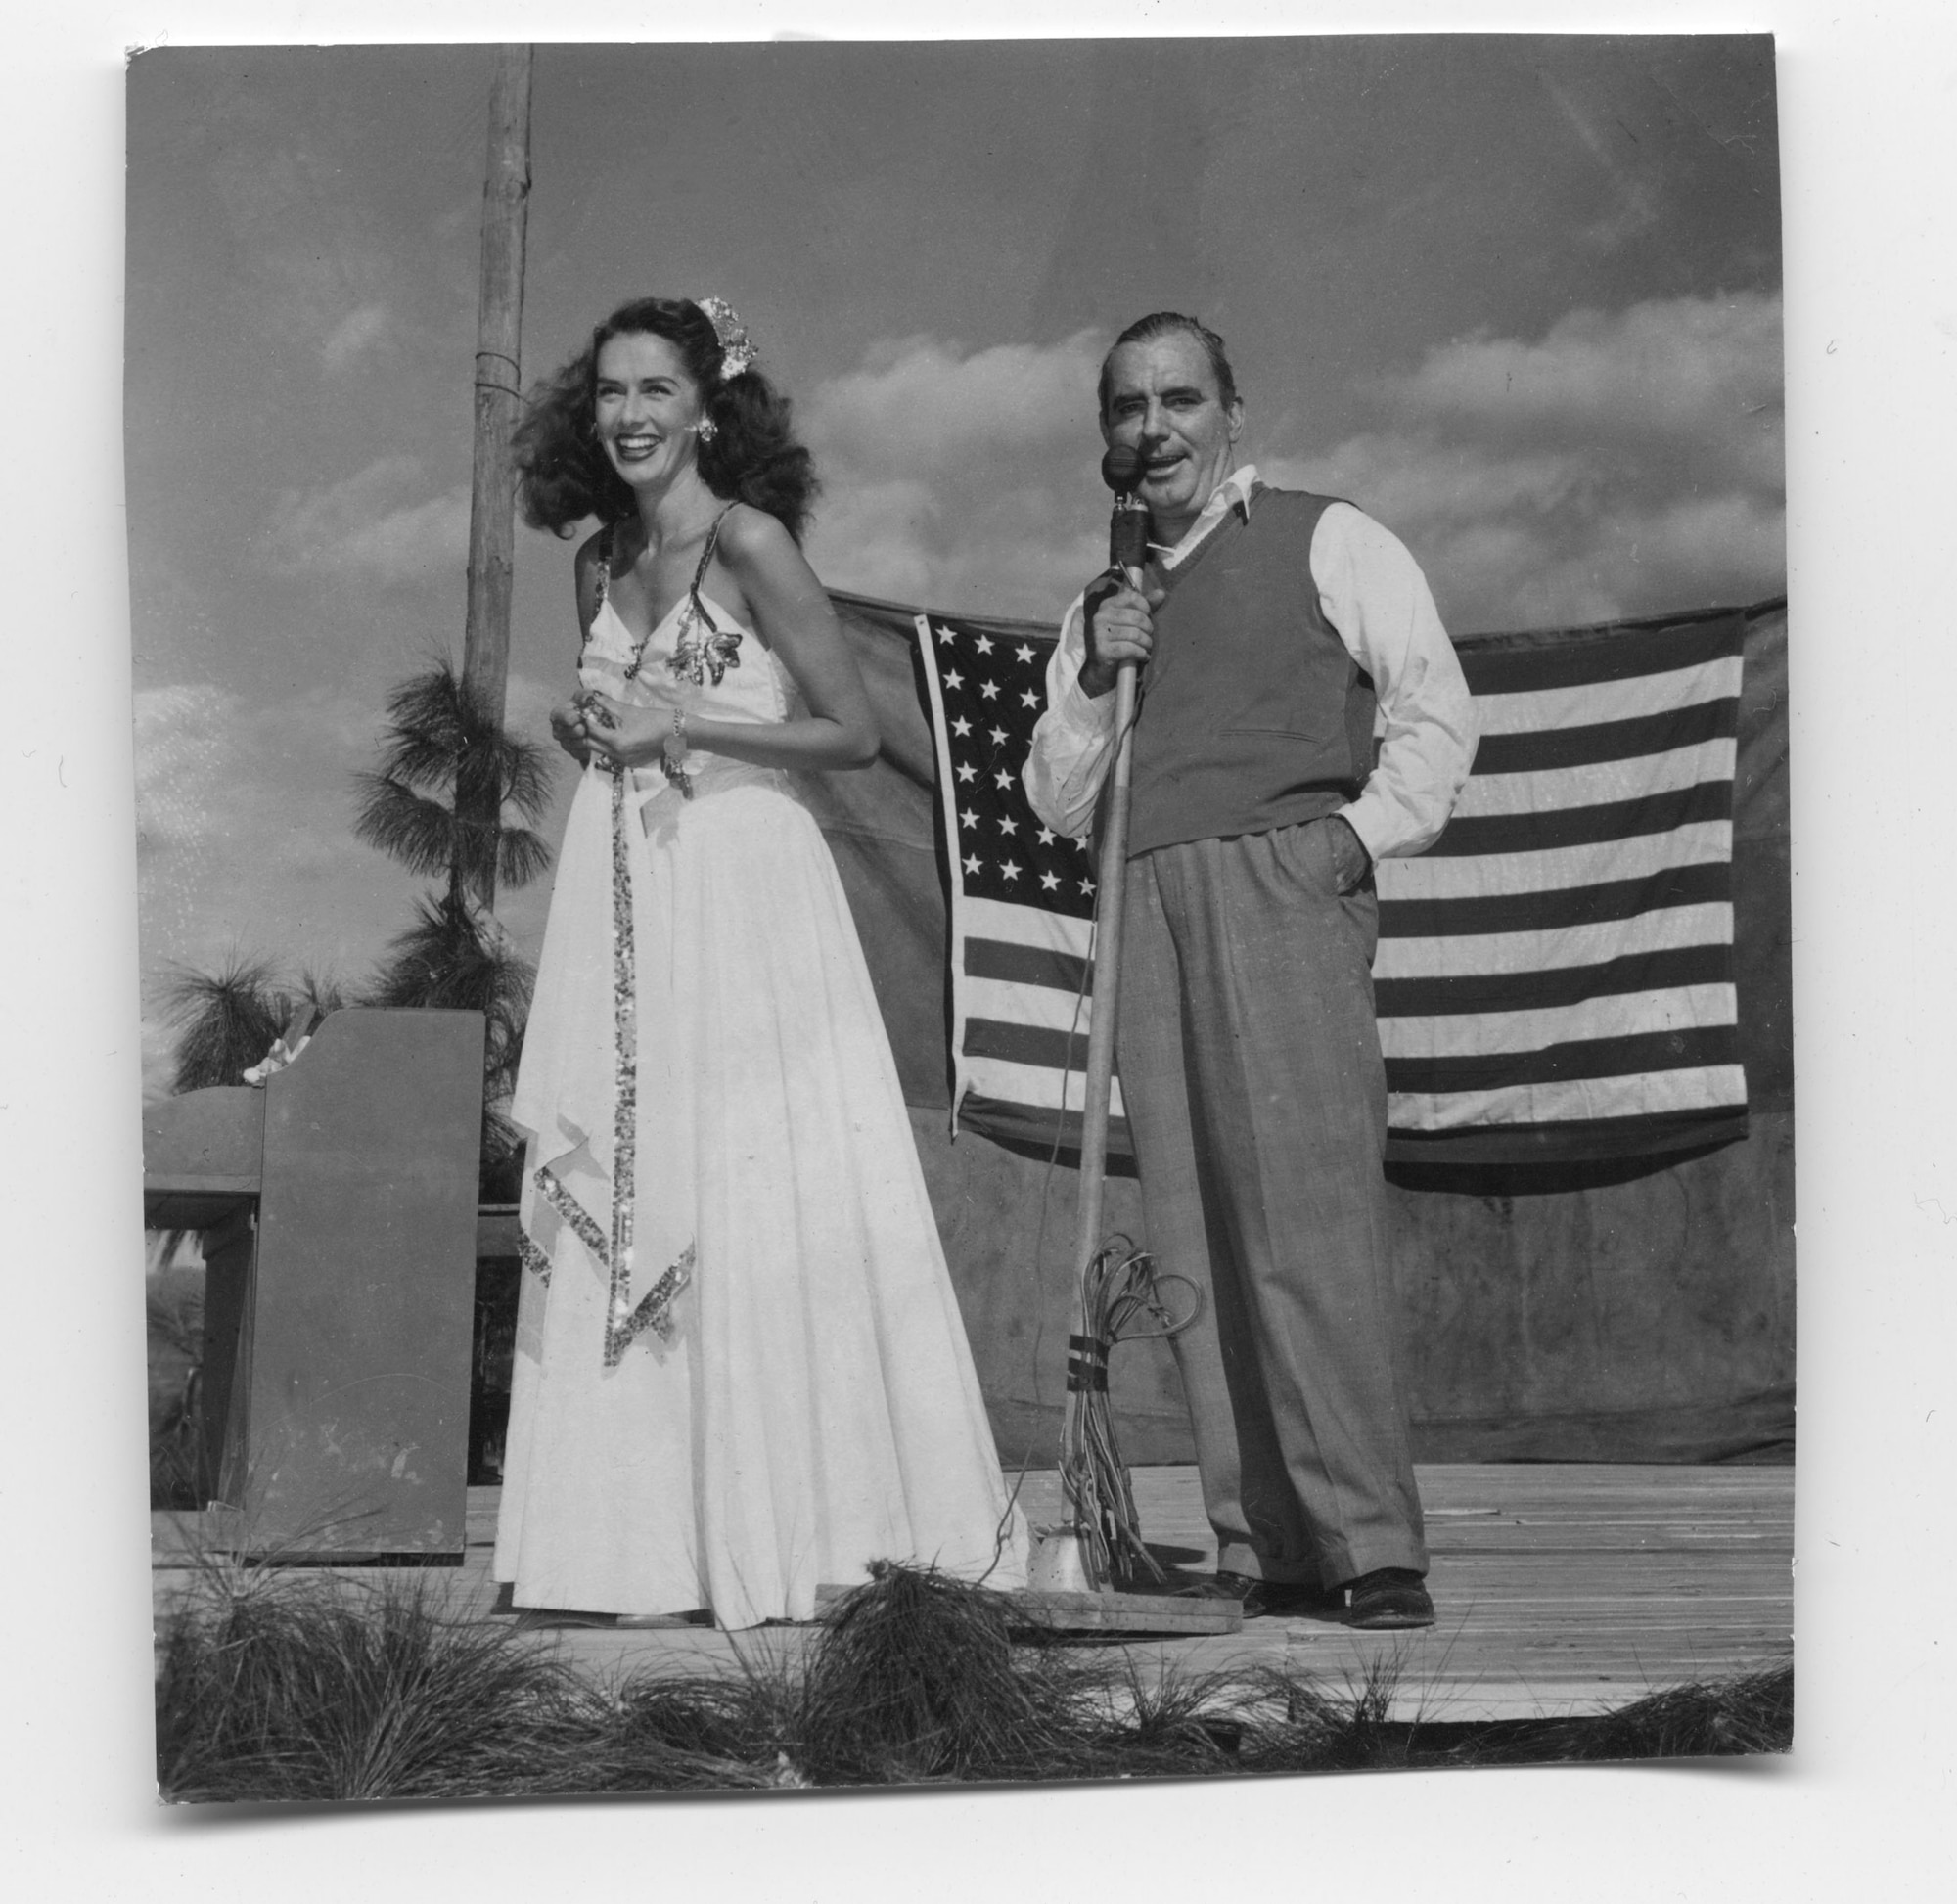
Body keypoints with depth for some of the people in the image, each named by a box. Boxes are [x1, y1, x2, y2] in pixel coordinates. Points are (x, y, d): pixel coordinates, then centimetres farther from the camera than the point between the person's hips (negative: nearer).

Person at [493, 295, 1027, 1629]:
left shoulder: (748, 540, -6)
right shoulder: (600, 562, 14)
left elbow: (856, 731, -8)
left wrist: (687, 729, -12)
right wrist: (585, 731, 5)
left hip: (744, 888, -7)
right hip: (624, 898, 7)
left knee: (762, 1199, -6)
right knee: (623, 1203, 4)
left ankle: (805, 1534, 2)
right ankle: (651, 1540, 10)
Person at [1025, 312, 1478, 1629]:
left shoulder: (1327, 542, 11)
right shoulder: (1103, 600, 25)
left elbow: (1437, 706, 5)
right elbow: (1056, 804, 22)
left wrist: (1363, 832, -7)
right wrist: (1093, 677, 6)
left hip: (1285, 889, -5)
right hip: (1148, 913, 5)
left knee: (1311, 1215, -15)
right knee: (1194, 1235, -2)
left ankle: (1373, 1546, -14)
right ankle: (1261, 1550, 0)